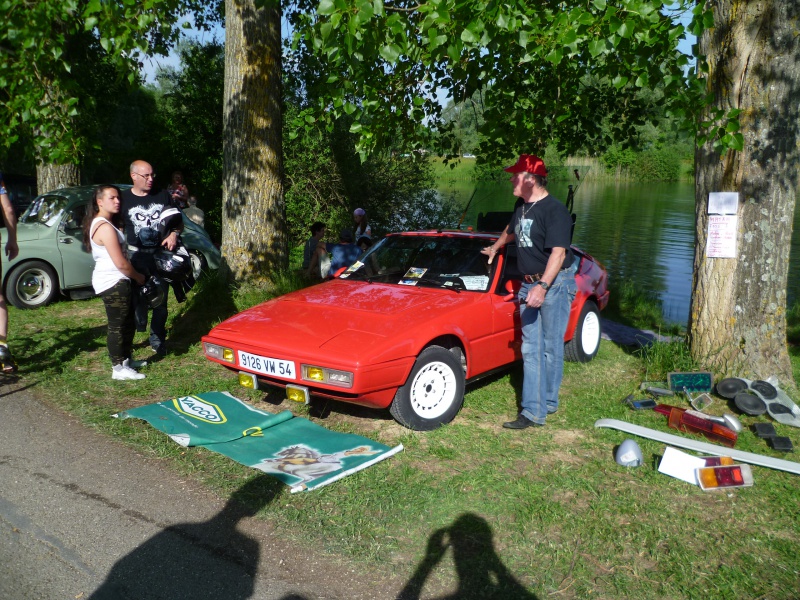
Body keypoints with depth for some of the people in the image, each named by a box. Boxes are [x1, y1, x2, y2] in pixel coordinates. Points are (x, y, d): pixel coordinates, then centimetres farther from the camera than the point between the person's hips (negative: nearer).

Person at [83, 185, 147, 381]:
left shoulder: (98, 223, 15)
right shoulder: (105, 227, -20)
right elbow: (121, 263, -21)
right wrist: (138, 277, -6)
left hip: (113, 281, 11)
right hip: (114, 283, -11)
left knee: (127, 322, 20)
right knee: (117, 325, -3)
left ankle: (126, 359, 33)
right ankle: (118, 369, 5)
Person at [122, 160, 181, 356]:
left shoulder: (162, 195, 7)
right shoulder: (124, 199, 1)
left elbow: (178, 220, 13)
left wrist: (174, 234, -8)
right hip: (136, 255, -2)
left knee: (160, 299, 7)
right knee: (138, 297, -6)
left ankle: (157, 339, 18)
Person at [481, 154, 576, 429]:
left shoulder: (554, 210, -14)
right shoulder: (522, 210, 14)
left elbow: (558, 252, -23)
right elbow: (510, 232, 36)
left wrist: (543, 286, -32)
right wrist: (494, 247, 51)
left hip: (555, 284, -8)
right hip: (529, 285, 8)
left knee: (551, 347, 1)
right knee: (530, 349, 4)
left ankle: (547, 403, 16)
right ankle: (533, 411, 6)